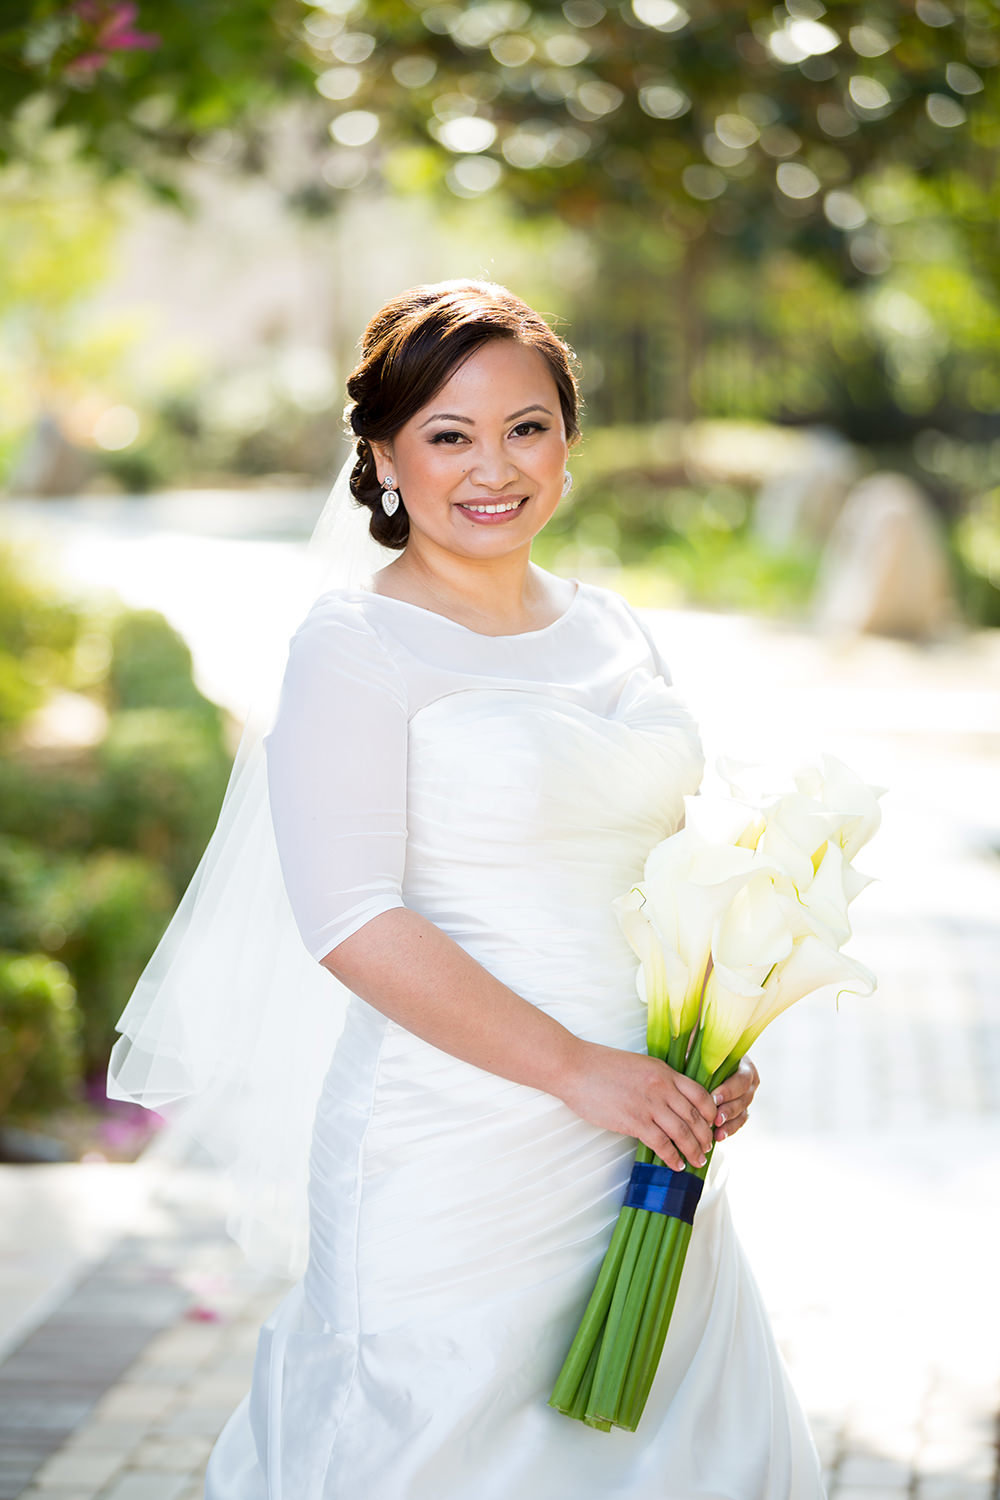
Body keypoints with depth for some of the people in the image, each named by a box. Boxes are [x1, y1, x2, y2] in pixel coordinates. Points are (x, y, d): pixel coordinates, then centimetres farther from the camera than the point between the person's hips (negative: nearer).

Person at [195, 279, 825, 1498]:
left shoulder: (610, 631, 11)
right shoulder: (353, 646, -9)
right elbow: (352, 919, -17)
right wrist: (576, 1069, -18)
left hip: (644, 1136, 6)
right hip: (455, 1156, -6)